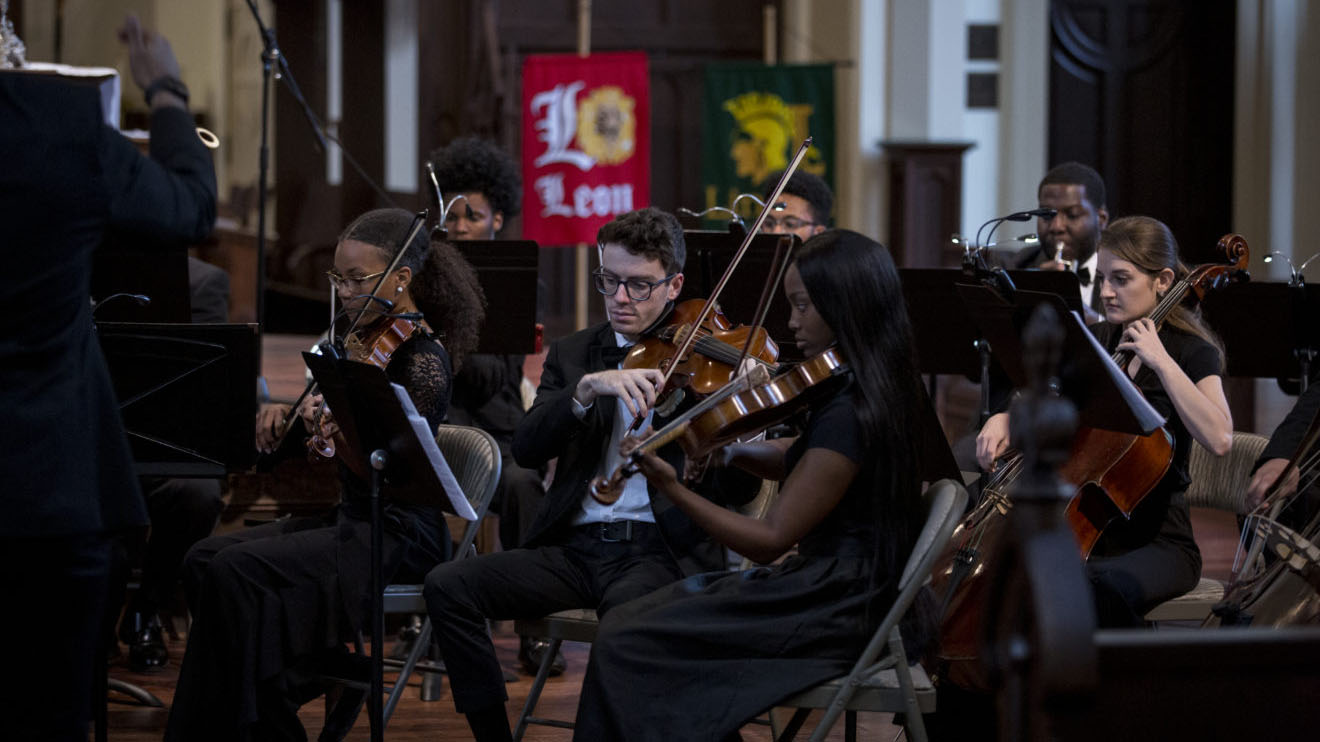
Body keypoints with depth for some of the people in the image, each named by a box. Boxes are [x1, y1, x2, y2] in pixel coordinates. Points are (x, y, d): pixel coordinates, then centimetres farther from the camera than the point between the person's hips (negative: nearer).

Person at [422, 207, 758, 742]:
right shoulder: (573, 354, 15)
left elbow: (738, 491, -3)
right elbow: (527, 449, -2)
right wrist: (587, 388, -18)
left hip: (662, 551, -4)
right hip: (577, 546, 4)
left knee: (627, 609, -38)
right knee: (448, 586, -17)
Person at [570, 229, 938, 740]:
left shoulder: (847, 416, -23)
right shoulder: (880, 390, 6)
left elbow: (769, 540, -20)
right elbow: (795, 461, 21)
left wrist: (673, 489, -23)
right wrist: (734, 450, 3)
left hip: (834, 611, -10)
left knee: (624, 645, -10)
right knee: (627, 620, 10)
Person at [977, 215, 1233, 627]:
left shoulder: (1192, 352, -5)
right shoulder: (1094, 341, 11)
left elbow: (1218, 438, -24)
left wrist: (1161, 360, -23)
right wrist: (1003, 418, -2)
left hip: (1158, 541, -5)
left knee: (1101, 588, -38)